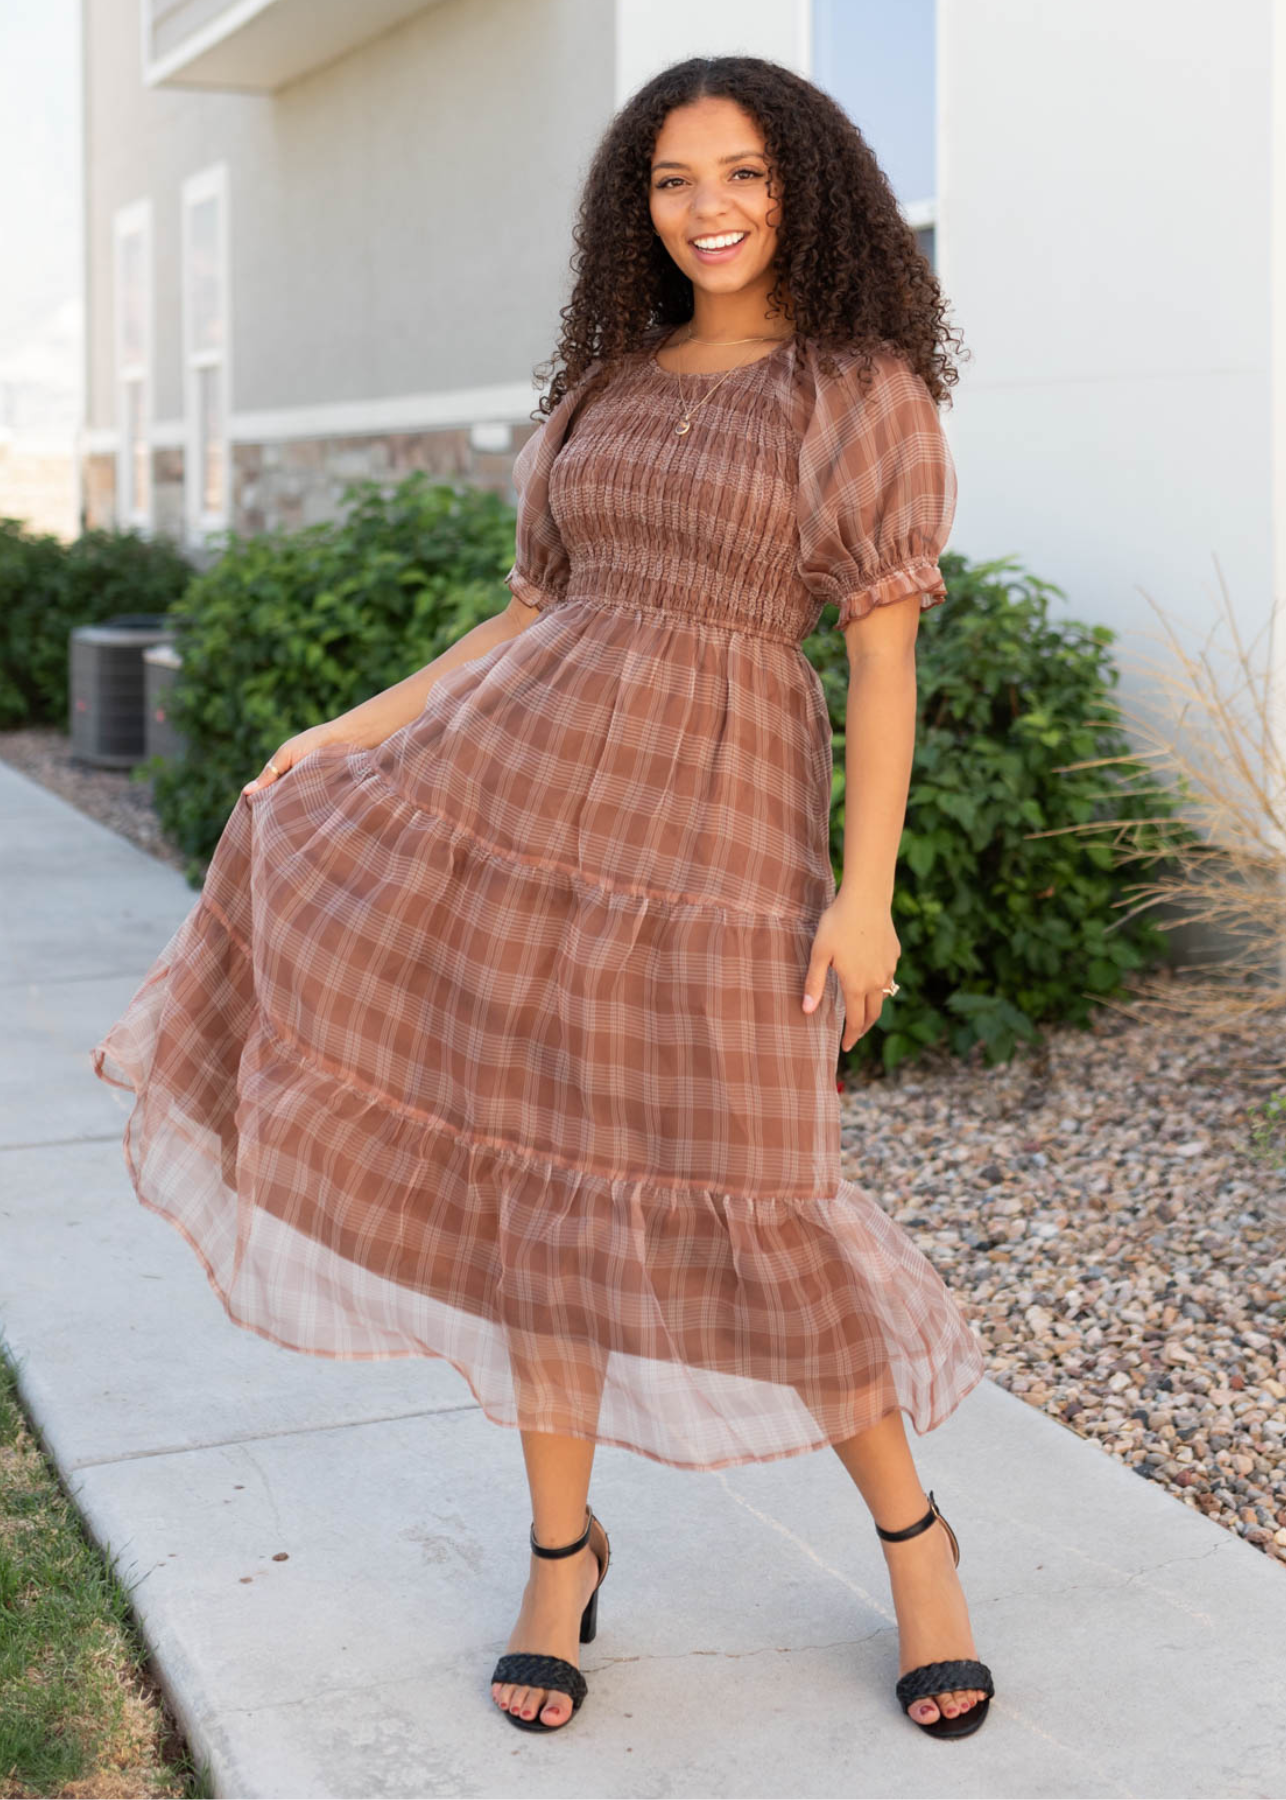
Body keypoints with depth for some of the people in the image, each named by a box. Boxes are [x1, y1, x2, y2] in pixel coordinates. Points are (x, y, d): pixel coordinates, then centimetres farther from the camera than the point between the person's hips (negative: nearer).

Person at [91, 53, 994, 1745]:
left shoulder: (870, 393, -1)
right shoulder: (606, 384, 14)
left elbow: (886, 656, -5)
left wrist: (867, 893, -11)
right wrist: (358, 727, 12)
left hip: (718, 815, -4)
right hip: (526, 775, 5)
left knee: (733, 1195, -4)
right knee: (543, 1171, 4)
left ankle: (910, 1532, 19)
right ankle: (562, 1545, 20)